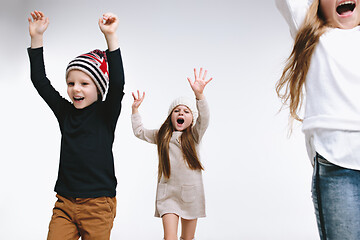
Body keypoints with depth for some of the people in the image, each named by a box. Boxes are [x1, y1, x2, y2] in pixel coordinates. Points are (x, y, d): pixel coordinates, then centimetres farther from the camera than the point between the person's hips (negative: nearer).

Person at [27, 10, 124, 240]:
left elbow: (117, 83, -19)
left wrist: (110, 36, -25)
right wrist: (37, 37, 4)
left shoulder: (105, 114, -3)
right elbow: (40, 81, 9)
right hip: (64, 203, 4)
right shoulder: (65, 112, 8)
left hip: (98, 205, -3)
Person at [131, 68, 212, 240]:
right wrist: (135, 109, 11)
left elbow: (204, 119, -16)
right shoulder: (161, 136, 10)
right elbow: (139, 132, 19)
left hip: (191, 192, 0)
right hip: (168, 193, 1)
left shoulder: (193, 136, 2)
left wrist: (199, 94, -30)